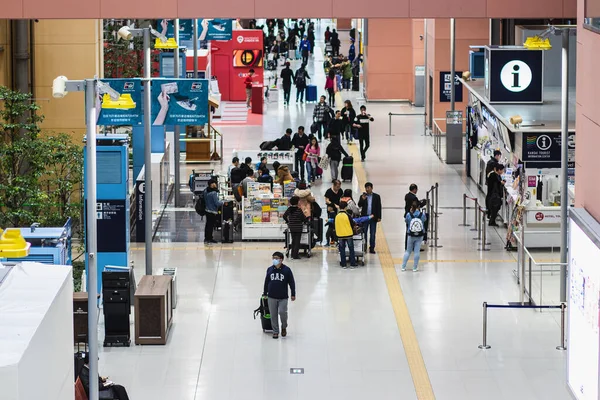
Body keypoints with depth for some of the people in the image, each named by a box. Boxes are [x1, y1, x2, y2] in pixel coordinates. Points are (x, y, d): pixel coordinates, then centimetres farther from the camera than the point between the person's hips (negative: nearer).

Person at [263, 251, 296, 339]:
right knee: (273, 315, 5)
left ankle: (284, 327, 14)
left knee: (282, 312, -14)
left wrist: (293, 294, -2)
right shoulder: (269, 269, 3)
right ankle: (275, 331, 18)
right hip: (272, 297, 3)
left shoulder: (286, 270, -5)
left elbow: (292, 282, -1)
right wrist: (265, 293, 18)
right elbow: (266, 282, 13)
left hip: (283, 298, -3)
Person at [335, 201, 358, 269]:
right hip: (348, 234, -2)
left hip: (340, 235, 2)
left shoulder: (337, 216, -3)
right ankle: (352, 264, 10)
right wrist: (355, 224, 17)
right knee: (351, 249, 9)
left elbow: (336, 225, 7)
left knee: (342, 250, 10)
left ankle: (343, 264, 9)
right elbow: (352, 224, -4)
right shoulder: (347, 215, -11)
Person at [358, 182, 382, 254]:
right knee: (364, 233, 3)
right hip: (365, 217, 1)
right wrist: (362, 199, -20)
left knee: (373, 234, 4)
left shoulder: (377, 197, 2)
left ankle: (372, 248, 10)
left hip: (373, 217, -1)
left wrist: (379, 217, -4)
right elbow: (359, 205, -2)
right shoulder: (363, 196, 5)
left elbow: (379, 207, 1)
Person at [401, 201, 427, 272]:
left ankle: (403, 266, 14)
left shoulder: (408, 215, -11)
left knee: (408, 251, 13)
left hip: (411, 236, 0)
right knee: (417, 251, 4)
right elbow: (425, 220, 12)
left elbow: (406, 220, 8)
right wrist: (419, 211, 16)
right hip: (420, 236, 0)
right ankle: (415, 267, 6)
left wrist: (410, 212, 9)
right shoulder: (422, 215, -9)